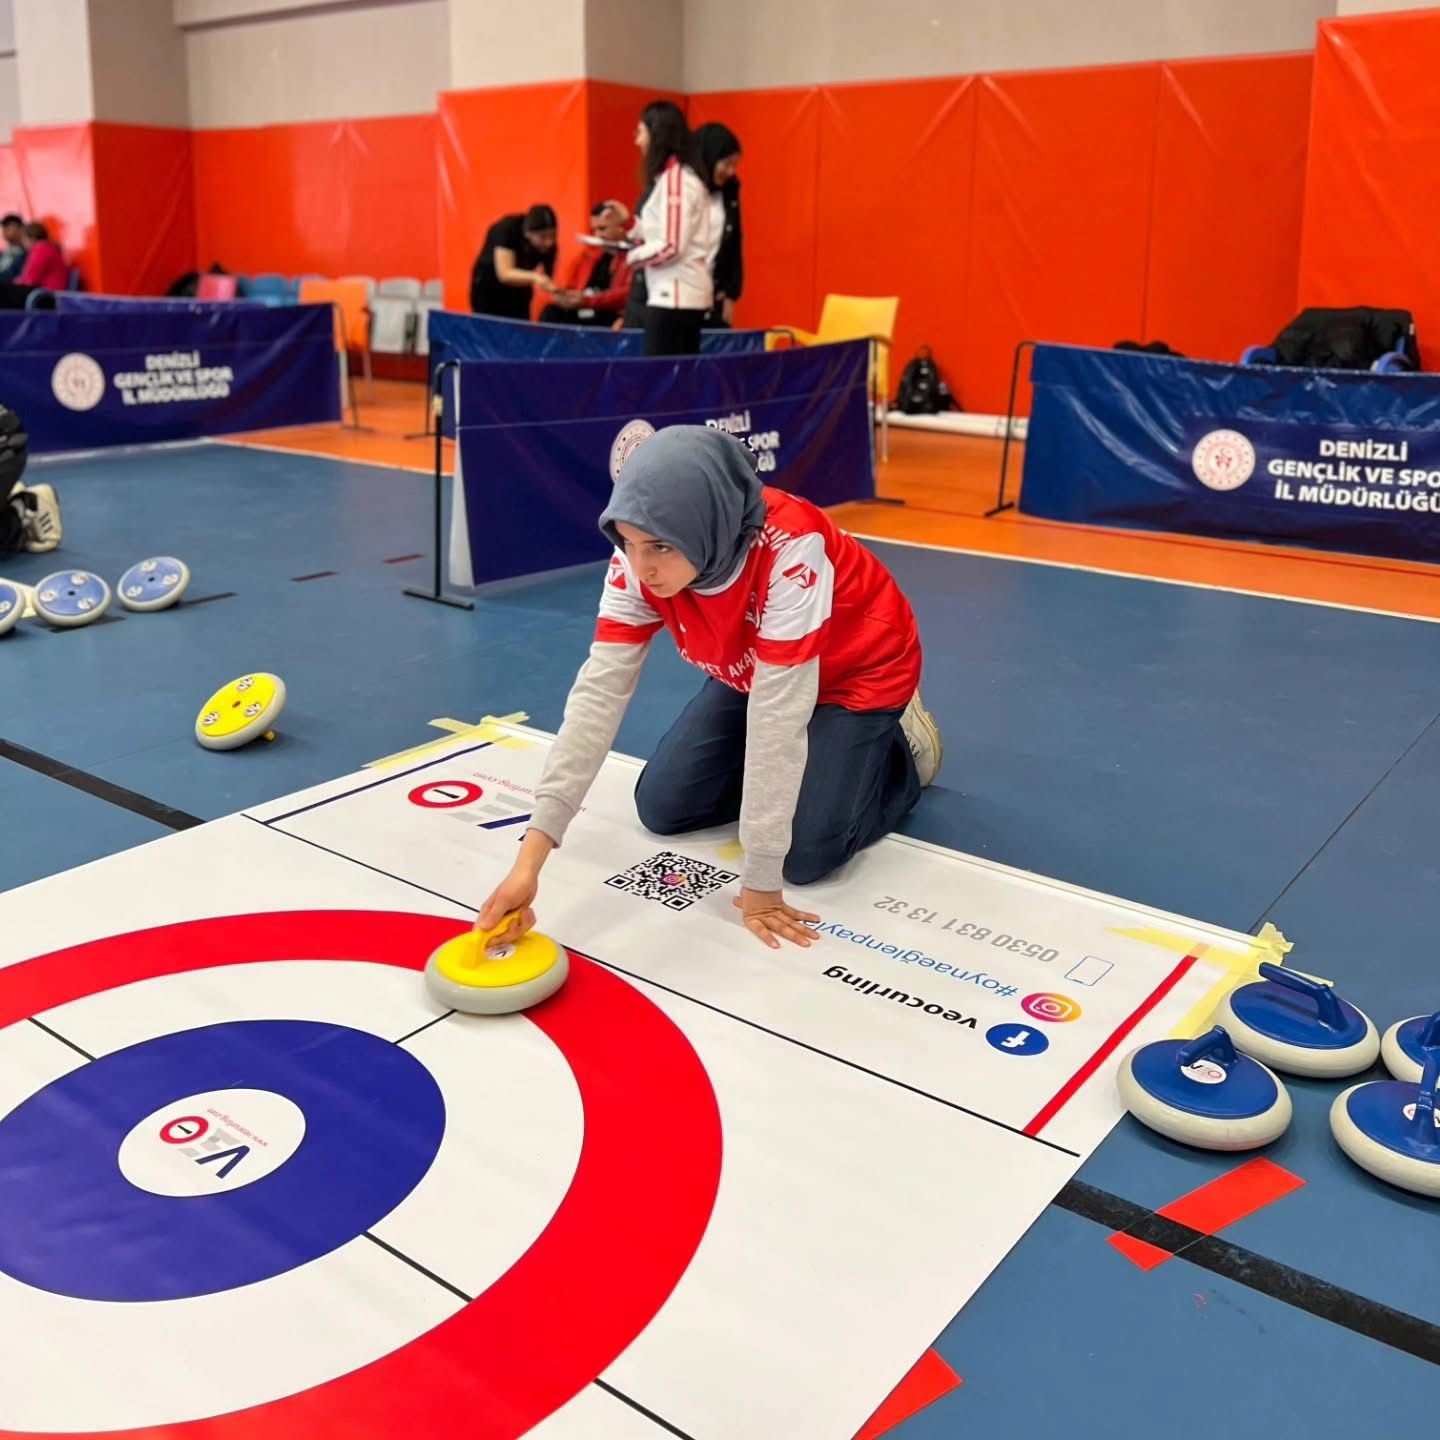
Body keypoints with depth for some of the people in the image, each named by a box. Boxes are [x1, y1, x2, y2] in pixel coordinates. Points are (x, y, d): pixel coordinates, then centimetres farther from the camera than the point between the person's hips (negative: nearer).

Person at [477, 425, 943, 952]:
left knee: (805, 856, -13)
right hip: (753, 672, 5)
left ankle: (901, 749, 14)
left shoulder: (791, 549, -43)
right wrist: (530, 859, -35)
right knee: (662, 807, 0)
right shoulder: (640, 560, -26)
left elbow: (777, 716, -39)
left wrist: (761, 882, -31)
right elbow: (598, 695, -29)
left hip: (858, 671, -5)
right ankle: (780, 775, 24)